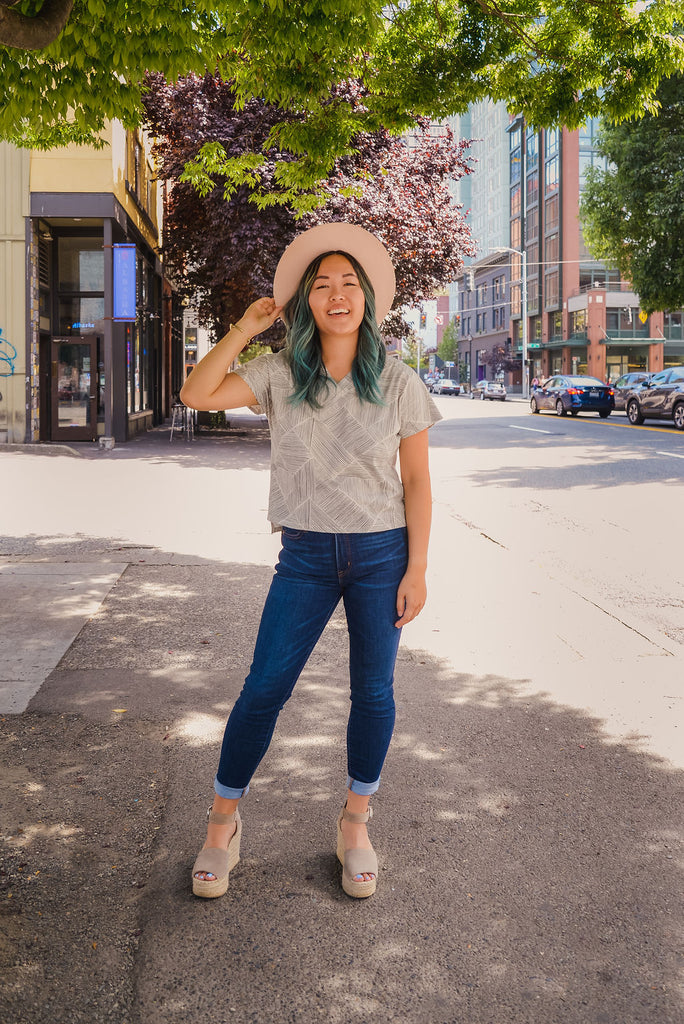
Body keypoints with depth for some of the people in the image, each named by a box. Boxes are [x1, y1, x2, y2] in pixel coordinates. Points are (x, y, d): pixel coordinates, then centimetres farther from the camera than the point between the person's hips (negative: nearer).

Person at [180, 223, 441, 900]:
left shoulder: (397, 382, -1)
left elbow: (416, 480, 0)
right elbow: (197, 393, -9)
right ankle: (223, 822, 16)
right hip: (306, 556, 0)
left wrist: (416, 569, -5)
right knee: (264, 687, -1)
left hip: (381, 553, 0)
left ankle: (355, 824, 26)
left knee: (373, 691, 7)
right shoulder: (281, 375, 1)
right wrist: (246, 327, -7)